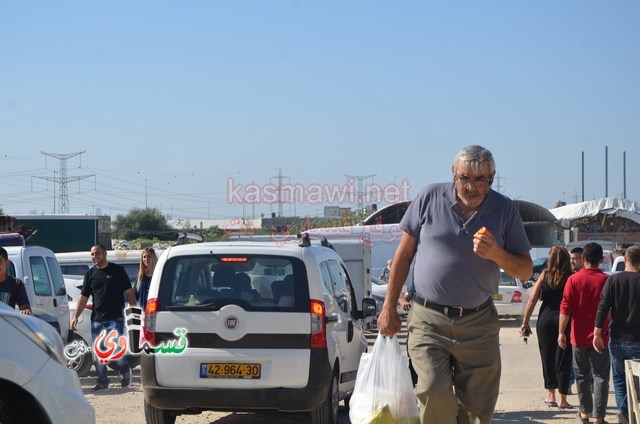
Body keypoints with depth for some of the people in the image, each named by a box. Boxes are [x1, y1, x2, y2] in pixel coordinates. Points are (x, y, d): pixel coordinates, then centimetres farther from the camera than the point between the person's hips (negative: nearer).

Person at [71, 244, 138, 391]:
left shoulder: (117, 270, 2)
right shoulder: (90, 274, 11)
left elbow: (129, 291, 4)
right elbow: (83, 297, 12)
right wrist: (76, 316, 4)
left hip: (115, 318, -4)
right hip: (96, 319, 4)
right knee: (97, 352, 3)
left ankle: (126, 372, 14)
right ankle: (102, 381, 12)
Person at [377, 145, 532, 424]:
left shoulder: (504, 209, 2)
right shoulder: (430, 198, 0)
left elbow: (525, 271, 6)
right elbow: (404, 254, 7)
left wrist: (496, 254, -15)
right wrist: (389, 307, 7)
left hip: (478, 324, 1)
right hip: (428, 320, -1)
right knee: (434, 393, -20)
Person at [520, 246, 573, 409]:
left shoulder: (544, 275, 0)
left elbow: (532, 300, -2)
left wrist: (525, 322, 2)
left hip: (545, 321, 2)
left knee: (547, 358, 14)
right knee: (562, 359, 4)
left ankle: (550, 395, 23)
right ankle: (562, 399, 5)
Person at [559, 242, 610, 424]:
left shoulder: (574, 280, -6)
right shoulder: (607, 280, -8)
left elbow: (565, 309, -7)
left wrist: (561, 332, 0)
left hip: (580, 337, 1)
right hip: (600, 337, -1)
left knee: (582, 376, 15)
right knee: (600, 377, 2)